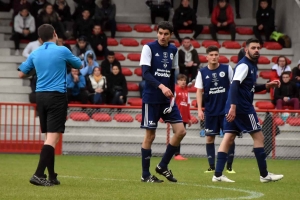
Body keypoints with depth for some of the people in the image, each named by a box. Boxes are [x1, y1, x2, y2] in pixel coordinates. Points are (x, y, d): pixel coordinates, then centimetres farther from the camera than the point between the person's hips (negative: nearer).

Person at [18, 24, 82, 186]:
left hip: (40, 96, 5)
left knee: (48, 137, 13)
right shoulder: (62, 51, -4)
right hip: (57, 95, -5)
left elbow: (21, 74, 15)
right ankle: (38, 175, -21)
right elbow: (79, 65, 12)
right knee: (53, 137, -9)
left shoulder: (35, 54, 7)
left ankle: (52, 176, 14)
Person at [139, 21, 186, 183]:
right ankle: (145, 175, 9)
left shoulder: (173, 50, 8)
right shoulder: (149, 48, -8)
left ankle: (163, 166, 13)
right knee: (150, 135, -1)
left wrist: (172, 94, 9)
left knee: (180, 131, -2)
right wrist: (161, 86, -31)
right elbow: (145, 73, -17)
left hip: (167, 99, 5)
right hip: (151, 98, -5)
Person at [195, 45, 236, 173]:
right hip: (210, 111, 1)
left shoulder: (227, 69, -1)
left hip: (227, 109, -1)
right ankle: (212, 166, 10)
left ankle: (229, 166, 8)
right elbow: (199, 91, 2)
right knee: (209, 138, 2)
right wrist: (199, 109, -5)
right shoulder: (202, 72, 1)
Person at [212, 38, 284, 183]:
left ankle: (218, 175, -1)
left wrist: (267, 86, 18)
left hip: (235, 107, 9)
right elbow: (235, 85, -23)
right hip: (243, 107, -9)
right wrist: (233, 106, -32)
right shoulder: (244, 65, -12)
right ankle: (264, 175, 4)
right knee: (258, 136, -1)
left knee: (228, 138, 3)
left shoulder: (251, 65, 19)